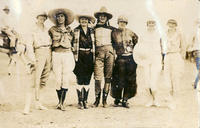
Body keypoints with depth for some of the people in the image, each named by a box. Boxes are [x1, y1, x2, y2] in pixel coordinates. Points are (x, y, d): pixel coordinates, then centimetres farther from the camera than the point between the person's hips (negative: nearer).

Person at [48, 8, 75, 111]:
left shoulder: (69, 30, 11)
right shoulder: (52, 30, 8)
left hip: (68, 55, 1)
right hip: (56, 55, 0)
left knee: (66, 79, -9)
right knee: (58, 80, -2)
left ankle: (61, 103, -7)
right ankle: (60, 102, 12)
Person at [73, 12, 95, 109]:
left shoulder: (91, 31, 12)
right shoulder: (76, 31, 5)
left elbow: (93, 44, 14)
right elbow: (73, 43, 1)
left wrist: (94, 58, 9)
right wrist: (75, 56, -7)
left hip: (89, 57, 3)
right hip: (80, 57, -2)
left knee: (87, 80, 4)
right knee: (80, 80, -4)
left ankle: (85, 101, 12)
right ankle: (80, 102, 3)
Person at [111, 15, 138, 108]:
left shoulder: (130, 33, 9)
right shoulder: (114, 33, 1)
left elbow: (136, 38, 27)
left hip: (129, 58, 3)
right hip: (119, 58, -3)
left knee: (130, 80, 1)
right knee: (118, 80, -4)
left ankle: (125, 100, 9)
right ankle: (117, 99, 12)